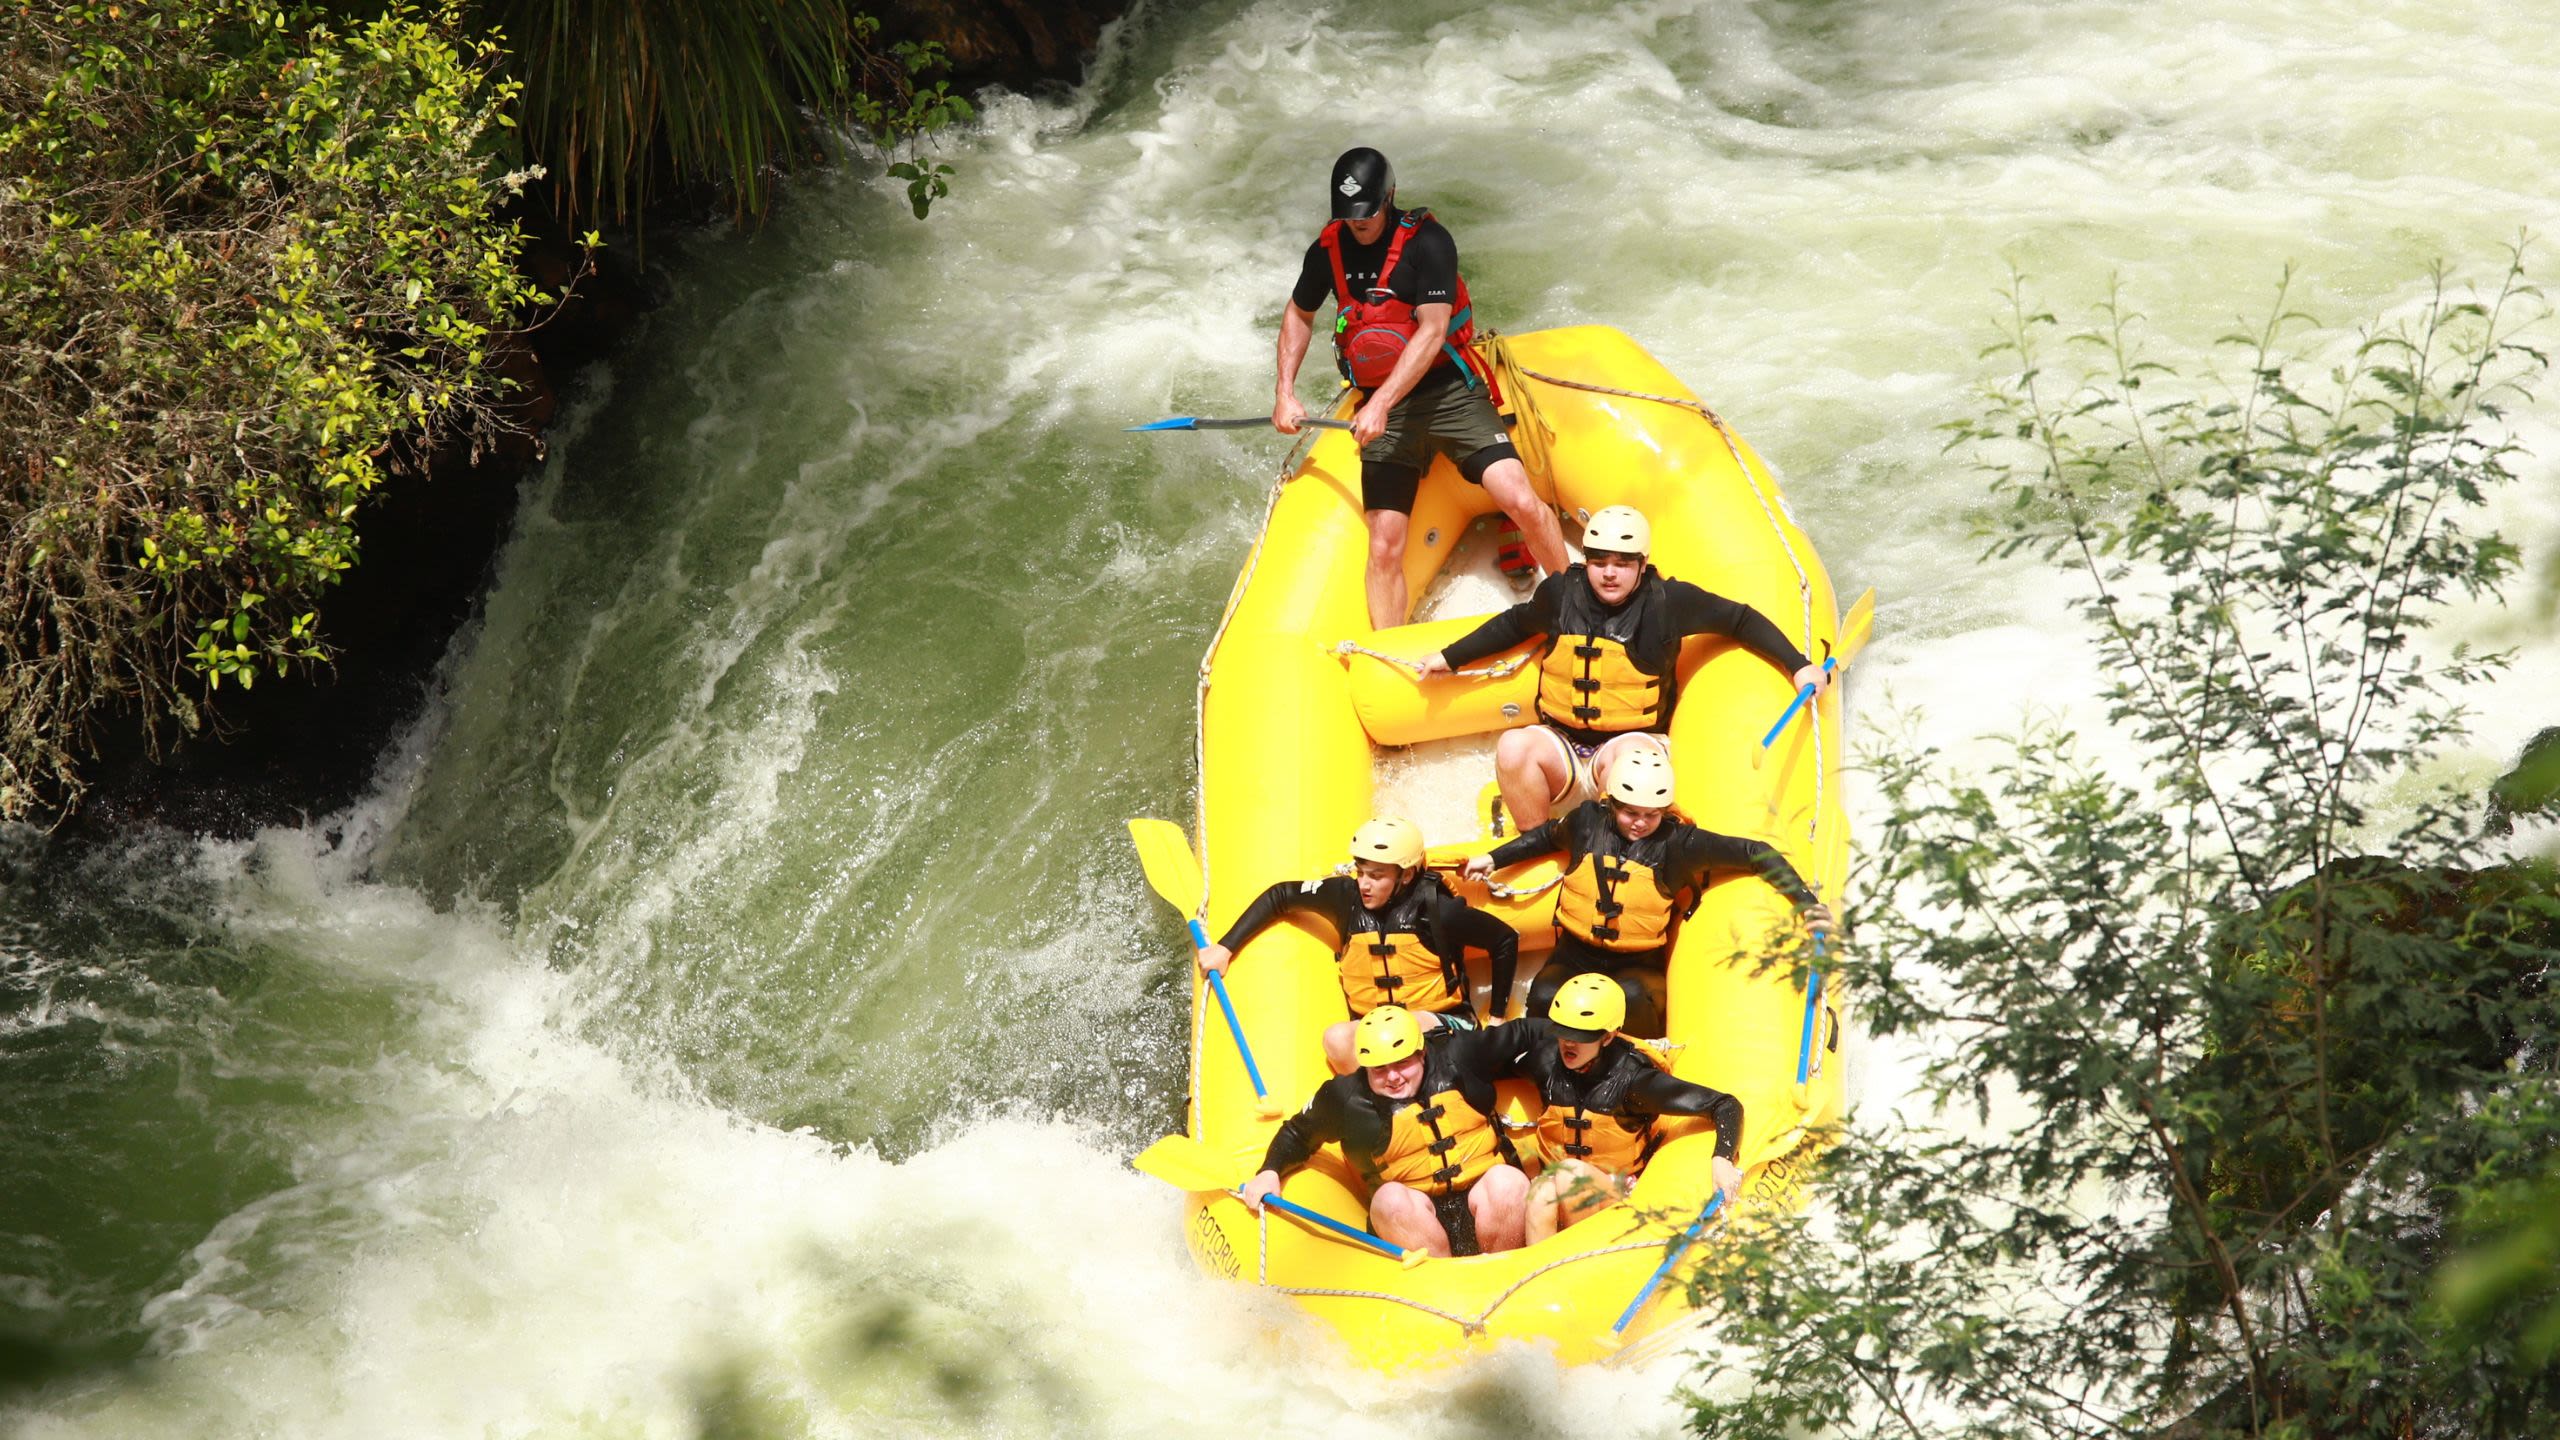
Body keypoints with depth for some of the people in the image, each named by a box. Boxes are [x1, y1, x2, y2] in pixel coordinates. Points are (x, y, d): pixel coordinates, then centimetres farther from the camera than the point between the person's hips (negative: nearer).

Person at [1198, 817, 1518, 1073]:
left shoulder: (1437, 908, -14)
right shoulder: (1346, 895, -4)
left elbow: (1505, 939, -2)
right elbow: (1280, 897, 11)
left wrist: (1497, 1018, 2)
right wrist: (1224, 947, 9)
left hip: (1445, 1026, -4)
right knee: (1337, 1039, -30)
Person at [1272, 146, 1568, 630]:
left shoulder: (1426, 242, -13)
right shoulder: (1328, 251, 3)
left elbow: (1432, 332, -18)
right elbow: (1299, 315, 22)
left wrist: (1381, 404, -24)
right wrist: (1286, 393, 12)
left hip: (1449, 392, -3)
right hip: (1382, 410, 3)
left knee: (1522, 503, -17)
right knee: (1385, 545, -9)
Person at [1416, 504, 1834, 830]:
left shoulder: (1667, 601, -5)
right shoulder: (1561, 594, 2)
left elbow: (1740, 620, 8)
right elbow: (1514, 624, 24)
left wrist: (1799, 666, 5)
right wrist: (1449, 658, 26)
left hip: (1635, 740, -2)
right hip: (1563, 753, 3)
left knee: (1628, 755, -40)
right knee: (1513, 746, -31)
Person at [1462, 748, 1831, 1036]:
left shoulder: (1677, 842, -9)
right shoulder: (1589, 820, -2)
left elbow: (1753, 853, -2)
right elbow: (1549, 835, 22)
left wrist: (1805, 902, -5)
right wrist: (1494, 859, 23)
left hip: (1639, 965, -2)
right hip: (1575, 956, 2)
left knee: (1631, 995, -37)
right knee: (1544, 999, -30)